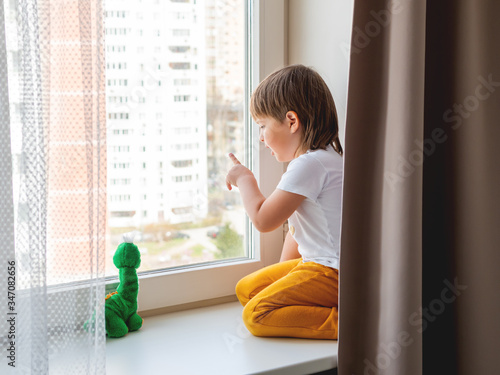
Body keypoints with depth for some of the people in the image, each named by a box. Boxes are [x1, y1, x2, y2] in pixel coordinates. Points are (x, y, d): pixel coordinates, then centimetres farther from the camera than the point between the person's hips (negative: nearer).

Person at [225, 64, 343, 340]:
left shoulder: (310, 164, -20)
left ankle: (344, 322, -20)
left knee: (256, 315, -19)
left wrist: (244, 179, -3)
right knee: (246, 289, 17)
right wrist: (281, 273, 20)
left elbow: (263, 220, -20)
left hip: (332, 273, -11)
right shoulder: (319, 158, 14)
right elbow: (297, 229, 21)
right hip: (314, 261, 11)